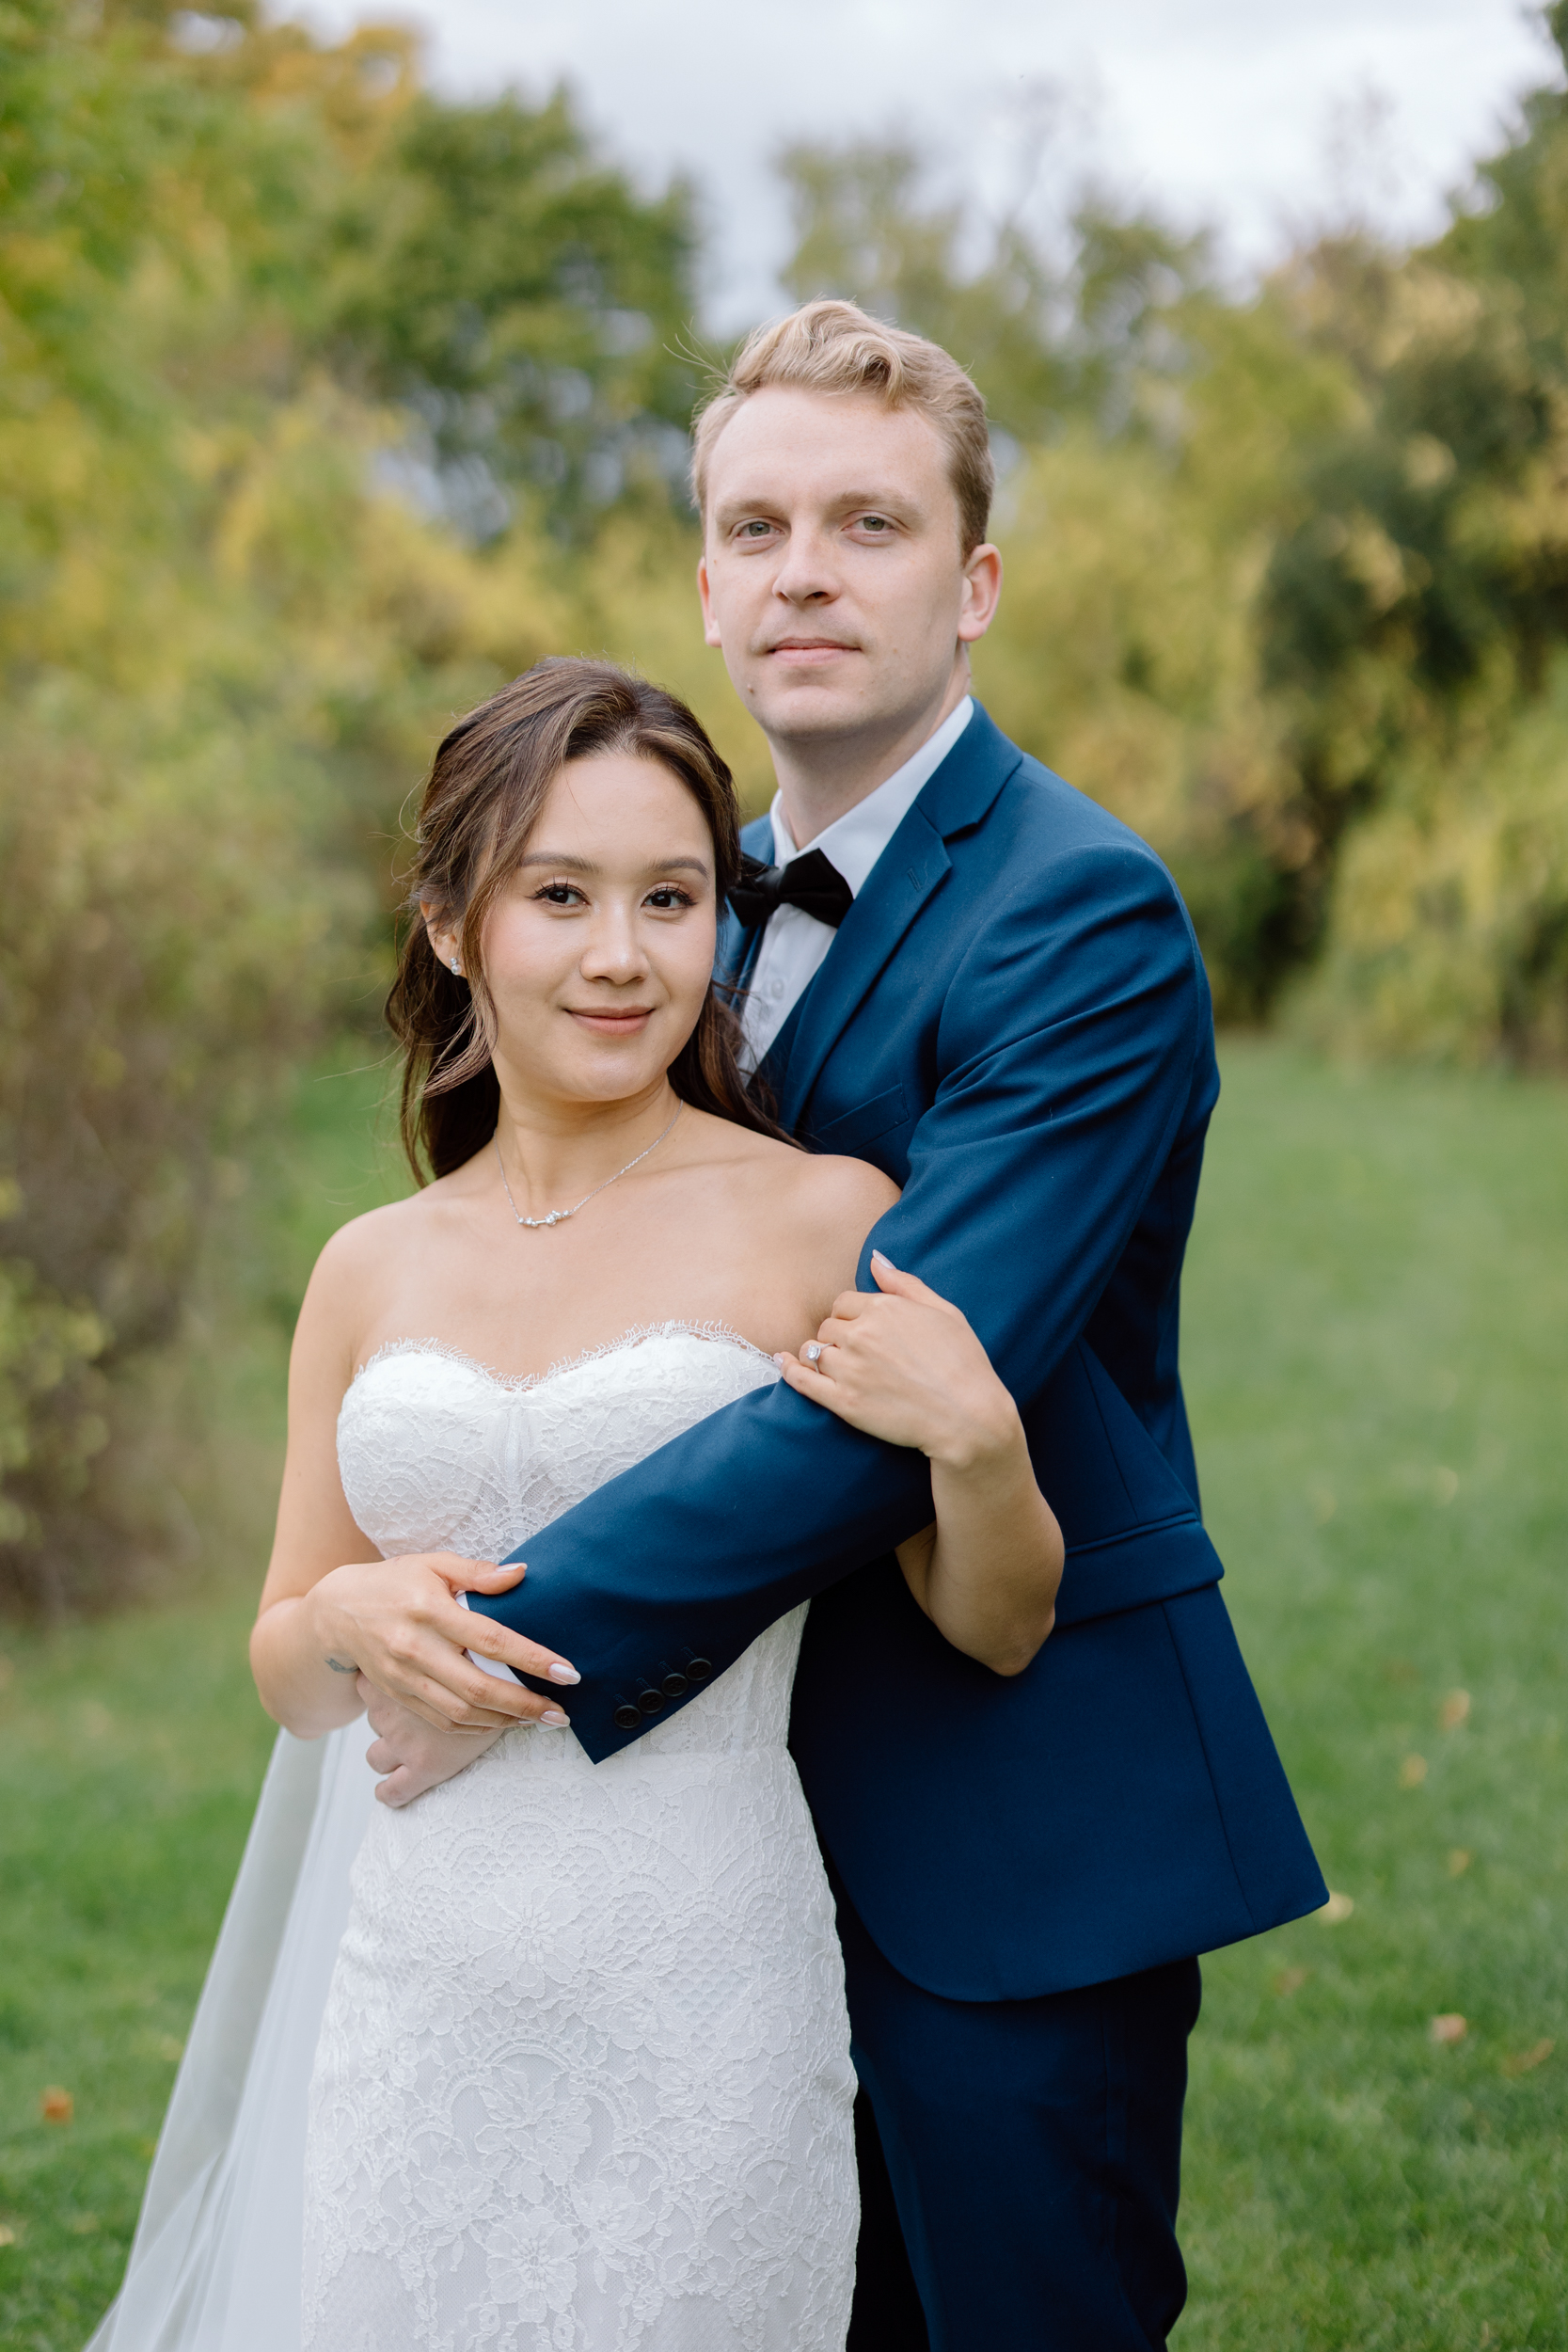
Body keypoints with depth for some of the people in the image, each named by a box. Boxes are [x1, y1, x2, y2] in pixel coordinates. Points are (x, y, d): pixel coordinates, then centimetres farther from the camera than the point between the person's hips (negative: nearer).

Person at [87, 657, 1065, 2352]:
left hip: (696, 2009, -3)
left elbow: (996, 1631, 0)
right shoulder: (371, 1274, 6)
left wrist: (975, 1439, -19)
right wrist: (350, 1615, -8)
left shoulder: (821, 1222, -5)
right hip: (416, 2003, 3)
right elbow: (290, 1683, 13)